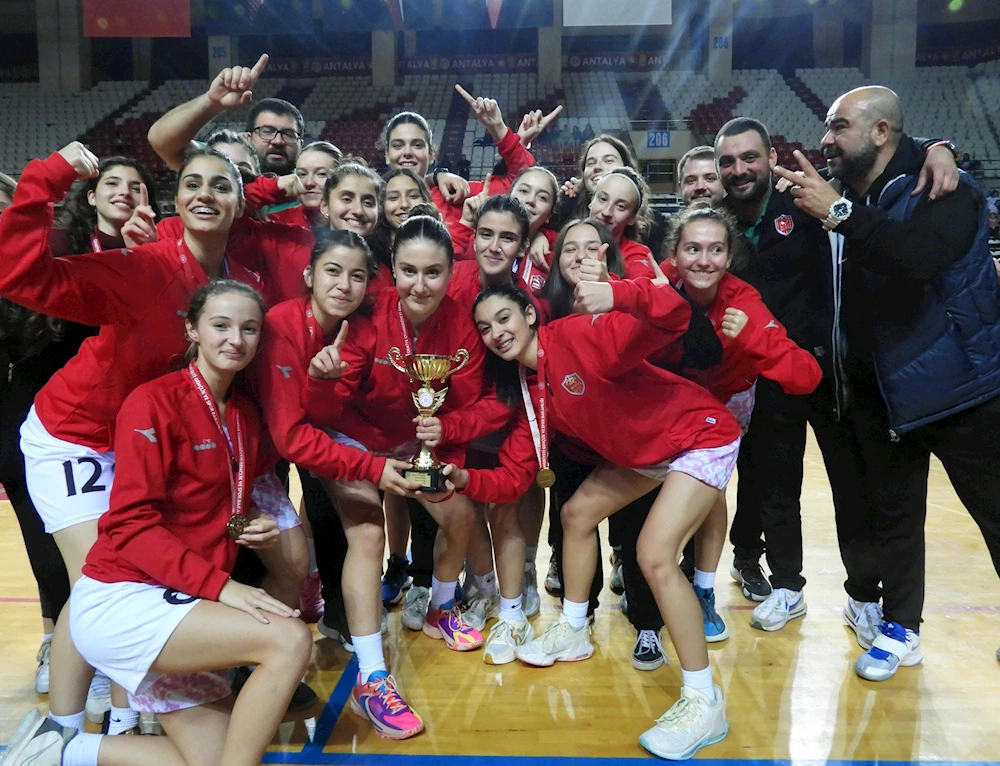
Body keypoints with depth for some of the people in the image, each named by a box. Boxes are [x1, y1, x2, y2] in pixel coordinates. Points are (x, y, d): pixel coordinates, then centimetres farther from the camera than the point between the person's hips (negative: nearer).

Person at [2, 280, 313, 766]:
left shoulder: (246, 414, 9)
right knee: (290, 639, -24)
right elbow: (131, 524, -17)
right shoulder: (155, 402, -13)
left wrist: (255, 526, -2)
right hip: (120, 602, -7)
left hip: (181, 604, 8)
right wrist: (220, 585, -25)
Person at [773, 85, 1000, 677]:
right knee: (895, 516, 14)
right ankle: (900, 628, 30)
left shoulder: (944, 189, -14)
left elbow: (923, 254, -35)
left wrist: (840, 213, -33)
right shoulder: (847, 200, 5)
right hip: (882, 391, 6)